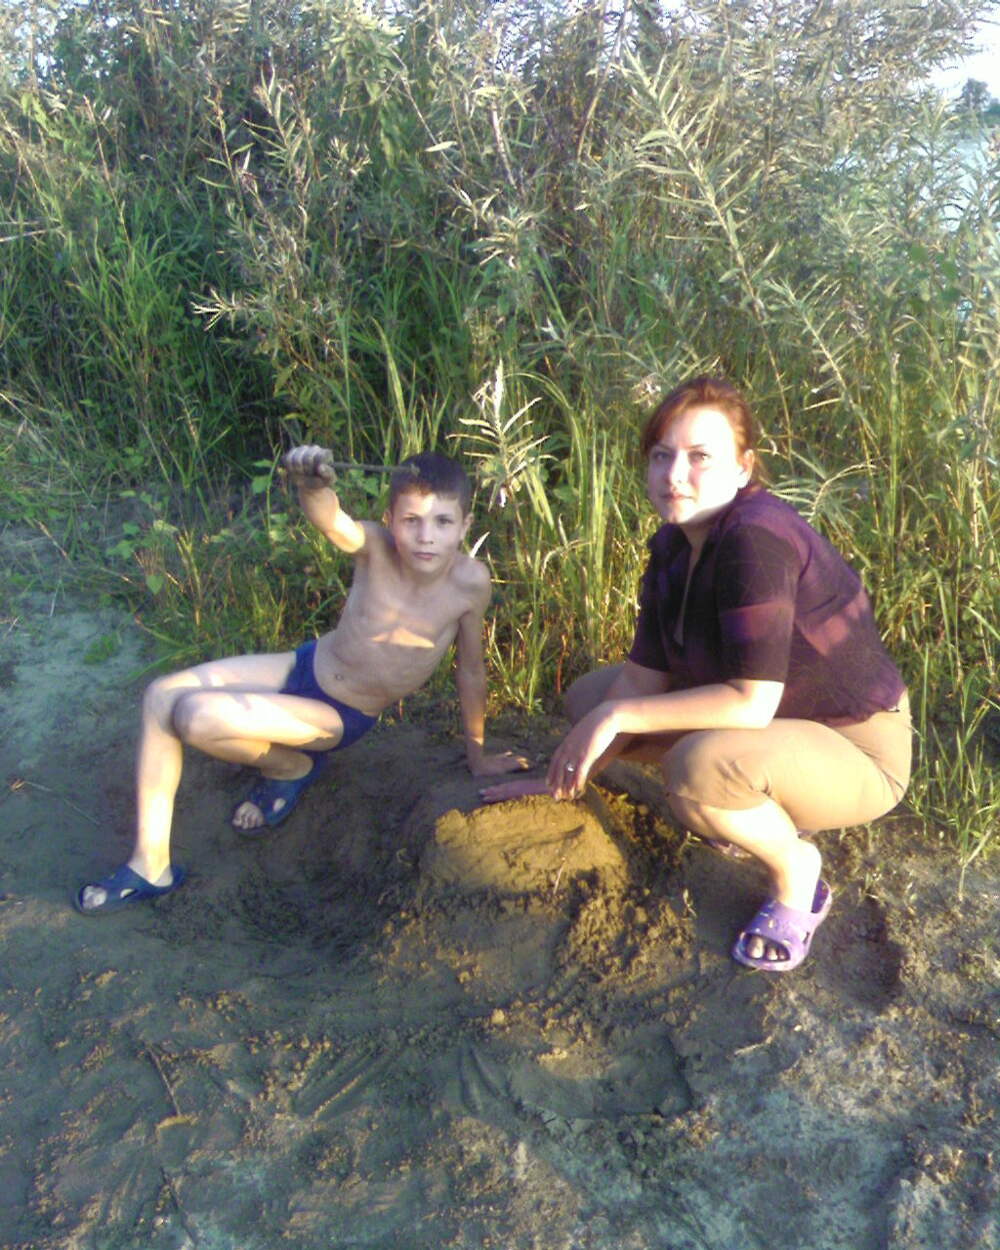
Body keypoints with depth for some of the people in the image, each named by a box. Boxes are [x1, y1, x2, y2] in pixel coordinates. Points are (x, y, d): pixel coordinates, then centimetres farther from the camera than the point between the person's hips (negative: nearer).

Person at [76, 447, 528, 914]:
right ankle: (151, 864, 4)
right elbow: (330, 520, -41)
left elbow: (470, 670, -9)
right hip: (306, 664, 4)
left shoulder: (469, 581, -23)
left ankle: (292, 767, 9)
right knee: (163, 697, -8)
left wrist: (477, 754, 3)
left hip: (340, 717, -4)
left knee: (199, 718, -22)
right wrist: (312, 485, -66)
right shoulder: (376, 546, -19)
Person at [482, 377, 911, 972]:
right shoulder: (674, 543, -3)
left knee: (701, 768, -38)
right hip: (778, 719, 8)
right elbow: (644, 677, -3)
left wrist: (619, 714, -26)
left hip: (856, 755, -8)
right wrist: (561, 781, -6)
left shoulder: (755, 538, -29)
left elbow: (750, 703, -33)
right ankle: (754, 816, 12)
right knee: (588, 696, 4)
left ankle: (796, 872, -4)